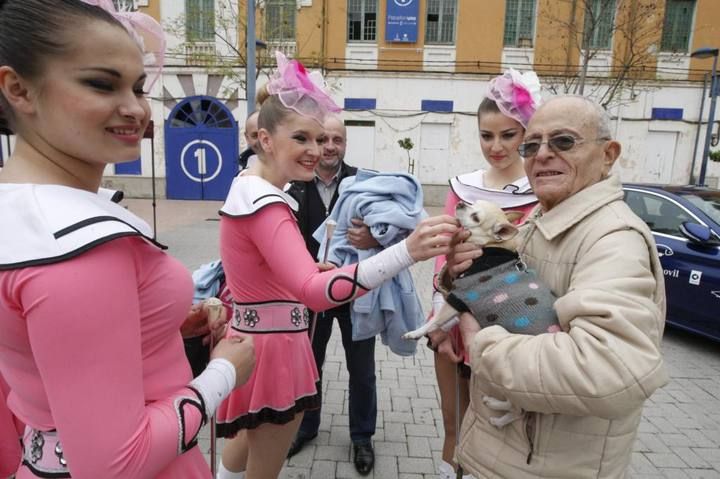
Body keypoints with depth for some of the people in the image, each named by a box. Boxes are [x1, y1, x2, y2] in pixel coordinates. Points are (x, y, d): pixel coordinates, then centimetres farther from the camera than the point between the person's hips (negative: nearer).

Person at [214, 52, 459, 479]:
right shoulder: (266, 203, -27)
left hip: (258, 334, 10)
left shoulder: (248, 187, 6)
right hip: (272, 344, -10)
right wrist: (407, 251, -53)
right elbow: (313, 290, -43)